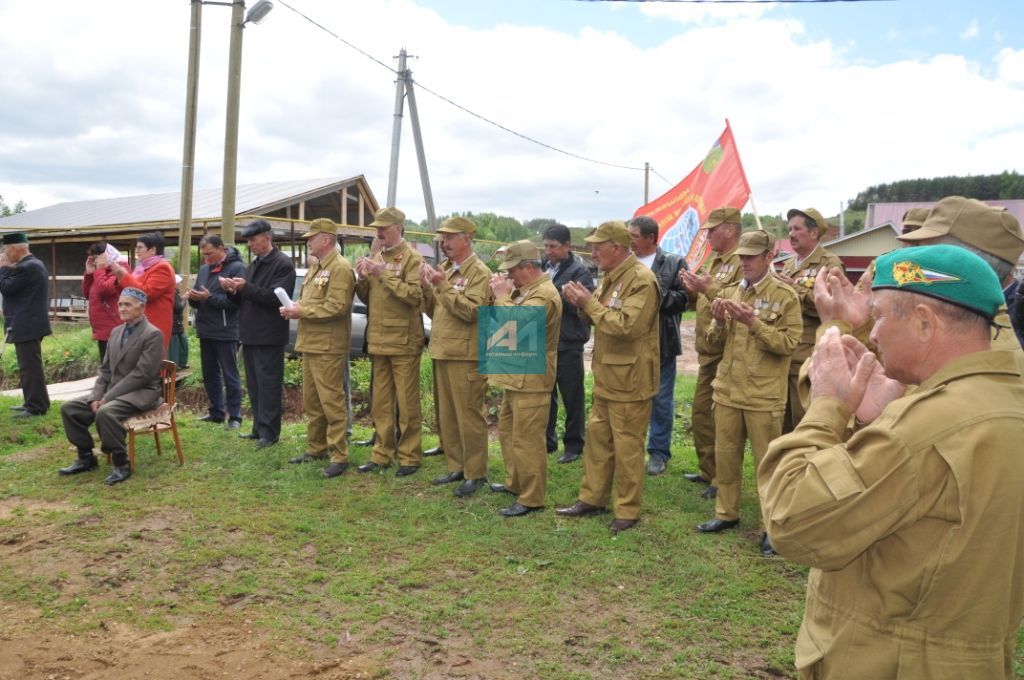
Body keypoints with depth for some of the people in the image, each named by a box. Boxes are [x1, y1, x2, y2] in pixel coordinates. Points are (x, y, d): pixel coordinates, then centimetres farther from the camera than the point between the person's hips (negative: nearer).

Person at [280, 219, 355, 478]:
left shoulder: (340, 268, -13)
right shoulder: (316, 268, 19)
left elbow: (336, 308, -22)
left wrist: (301, 311, -16)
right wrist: (294, 309, 5)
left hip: (328, 348, -10)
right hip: (310, 345, 10)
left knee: (331, 402, -6)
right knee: (311, 401, 16)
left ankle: (339, 456, 1)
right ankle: (316, 449, 27)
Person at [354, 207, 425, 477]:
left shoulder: (411, 258, -7)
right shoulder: (376, 257, 14)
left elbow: (414, 295, -20)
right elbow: (367, 297, 17)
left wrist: (383, 274, -21)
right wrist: (363, 278, -2)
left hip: (403, 341, -7)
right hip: (378, 340, 7)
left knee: (407, 403, 0)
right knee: (380, 402, 13)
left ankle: (409, 456, 10)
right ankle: (383, 453, 23)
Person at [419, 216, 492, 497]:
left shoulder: (479, 272, -9)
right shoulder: (444, 269, 15)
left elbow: (471, 310, -20)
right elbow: (434, 310, 16)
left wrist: (443, 286, -20)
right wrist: (426, 286, 1)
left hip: (465, 355, -8)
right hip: (442, 352, 8)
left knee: (469, 415, -3)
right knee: (446, 414, 14)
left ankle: (475, 473, 7)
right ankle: (456, 467, 25)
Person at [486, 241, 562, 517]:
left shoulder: (544, 294, -19)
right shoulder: (523, 290, 13)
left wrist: (502, 296, -17)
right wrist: (502, 295, 3)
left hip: (531, 380, -11)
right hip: (516, 377, 11)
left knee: (526, 440, -5)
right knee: (507, 431, 21)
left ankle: (531, 499, 4)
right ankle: (515, 483, 36)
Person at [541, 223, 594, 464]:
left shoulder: (579, 271, -7)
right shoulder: (544, 268, 11)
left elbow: (579, 305, -19)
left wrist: (550, 288, -22)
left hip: (568, 343, -6)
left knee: (572, 396, 4)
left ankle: (573, 445, 16)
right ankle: (547, 440, 26)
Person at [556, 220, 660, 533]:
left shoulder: (641, 280, -18)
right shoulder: (611, 277, 12)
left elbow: (627, 325, -27)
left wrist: (590, 304, -21)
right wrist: (582, 302, -2)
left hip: (629, 379, -9)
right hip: (606, 376, 10)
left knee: (627, 446, 1)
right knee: (597, 437, 16)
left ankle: (628, 511, 14)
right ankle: (592, 499, 29)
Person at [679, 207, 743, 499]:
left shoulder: (742, 263, -13)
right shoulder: (713, 262, 17)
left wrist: (708, 289, -25)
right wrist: (693, 289, 4)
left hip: (725, 353, -10)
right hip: (707, 352, 10)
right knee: (700, 414, 16)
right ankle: (707, 470, 30)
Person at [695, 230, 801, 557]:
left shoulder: (785, 296, -6)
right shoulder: (730, 292, 10)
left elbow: (788, 343, -13)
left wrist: (753, 322, -22)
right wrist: (719, 322, -9)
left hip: (763, 395, -5)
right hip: (728, 390, 5)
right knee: (725, 455, 13)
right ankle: (726, 513, 28)